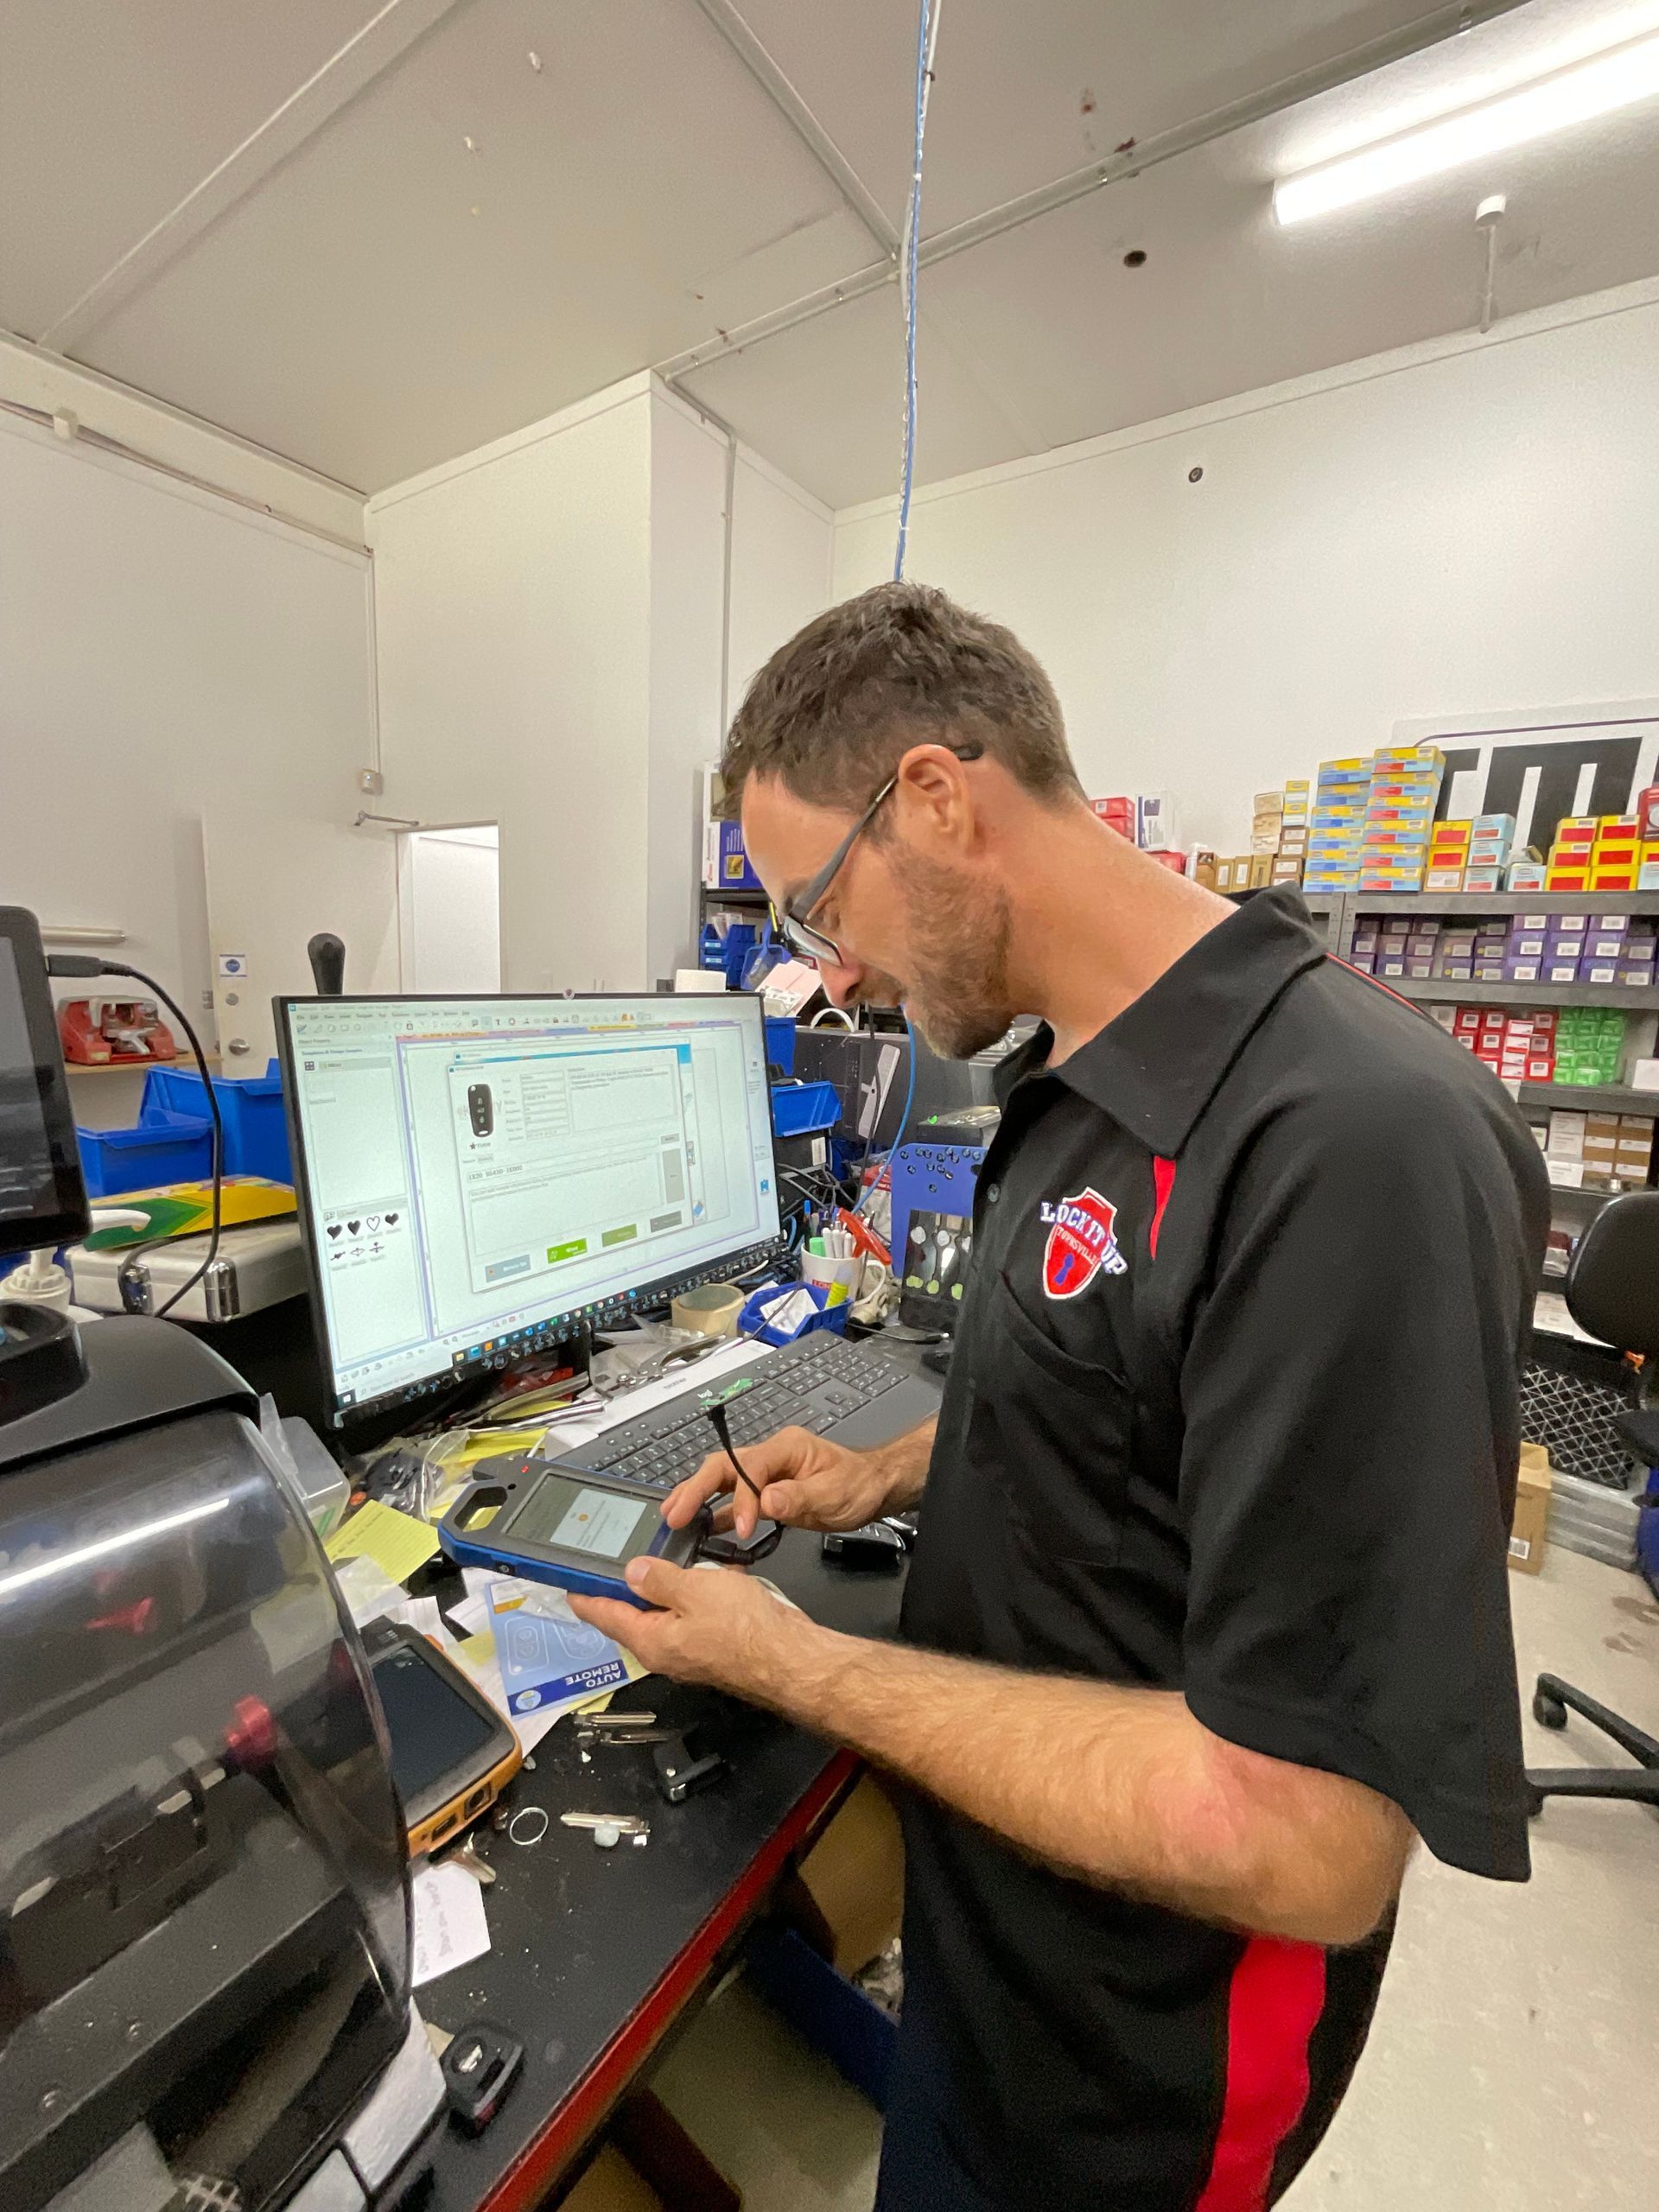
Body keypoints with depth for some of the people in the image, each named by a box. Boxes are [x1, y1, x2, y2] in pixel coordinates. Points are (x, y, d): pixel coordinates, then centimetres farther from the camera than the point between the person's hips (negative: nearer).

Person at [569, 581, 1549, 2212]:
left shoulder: (1355, 1142, -33)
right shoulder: (1075, 1082, -3)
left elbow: (1303, 1847, -30)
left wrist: (791, 1666, -22)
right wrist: (896, 1474, -2)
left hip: (1130, 2054, -6)